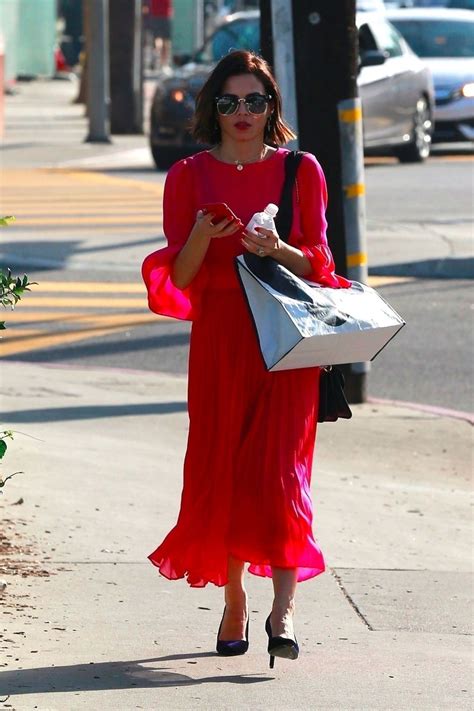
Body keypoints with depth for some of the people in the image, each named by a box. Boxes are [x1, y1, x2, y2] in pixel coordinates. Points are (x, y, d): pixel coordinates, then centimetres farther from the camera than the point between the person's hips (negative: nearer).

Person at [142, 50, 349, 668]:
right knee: (221, 468, 2)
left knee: (278, 467, -12)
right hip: (218, 336, 1)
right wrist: (204, 235, -18)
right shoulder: (190, 177, 6)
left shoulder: (301, 171, 6)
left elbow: (318, 265, 4)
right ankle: (234, 603, 15)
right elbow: (179, 275, 2)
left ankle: (283, 610, -18)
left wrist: (278, 249, -16)